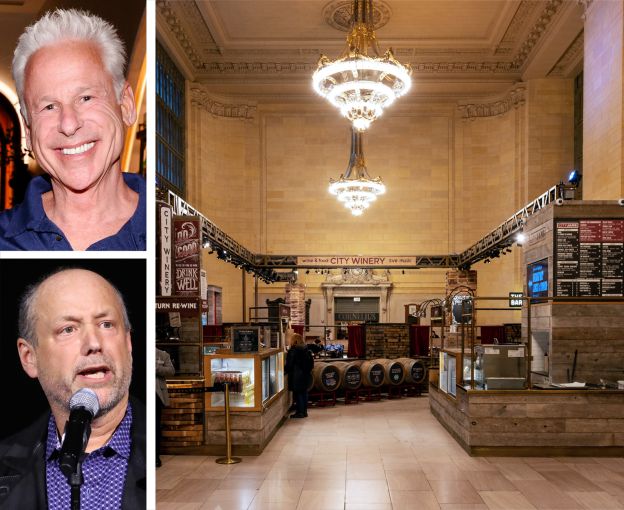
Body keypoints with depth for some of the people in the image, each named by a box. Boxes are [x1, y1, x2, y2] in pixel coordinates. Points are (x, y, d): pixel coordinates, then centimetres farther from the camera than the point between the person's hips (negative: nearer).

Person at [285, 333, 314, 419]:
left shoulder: (293, 351, -15)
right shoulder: (306, 350, 8)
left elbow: (289, 365, -12)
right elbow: (311, 363, 14)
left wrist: (284, 370, 3)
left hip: (296, 376, -7)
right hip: (306, 375, 8)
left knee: (298, 393, -1)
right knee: (304, 392, 12)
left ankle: (300, 412, 1)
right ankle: (304, 411, 17)